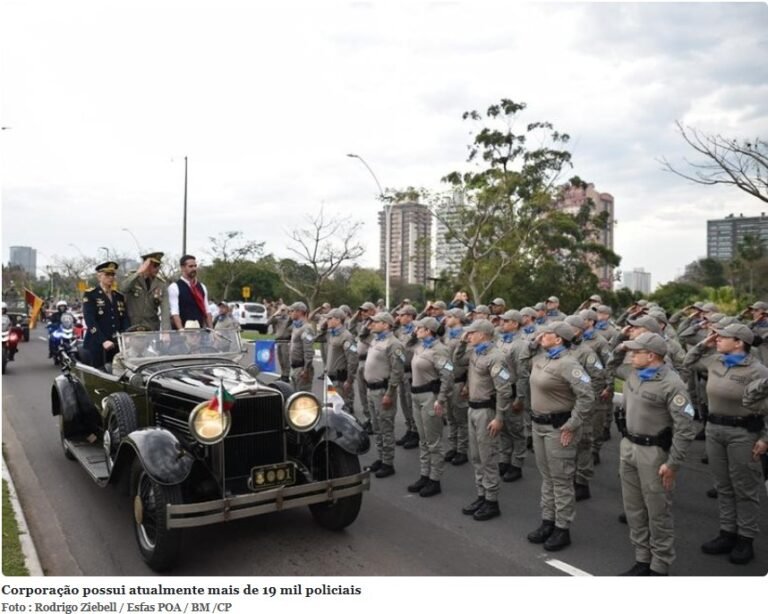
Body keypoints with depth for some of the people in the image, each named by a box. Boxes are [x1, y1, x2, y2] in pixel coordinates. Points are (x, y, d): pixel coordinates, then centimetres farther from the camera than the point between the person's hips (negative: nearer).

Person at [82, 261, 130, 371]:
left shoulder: (119, 296, 17)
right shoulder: (90, 295, 2)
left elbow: (125, 320, 11)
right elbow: (90, 321, -9)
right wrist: (103, 341, -21)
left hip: (116, 346, 4)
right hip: (96, 346, -4)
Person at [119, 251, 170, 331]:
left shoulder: (161, 283, 0)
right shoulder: (133, 278, -3)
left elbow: (165, 309, -7)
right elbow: (123, 289, -26)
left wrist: (166, 331, -20)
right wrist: (139, 272, -30)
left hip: (152, 328, 2)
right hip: (132, 328, -2)